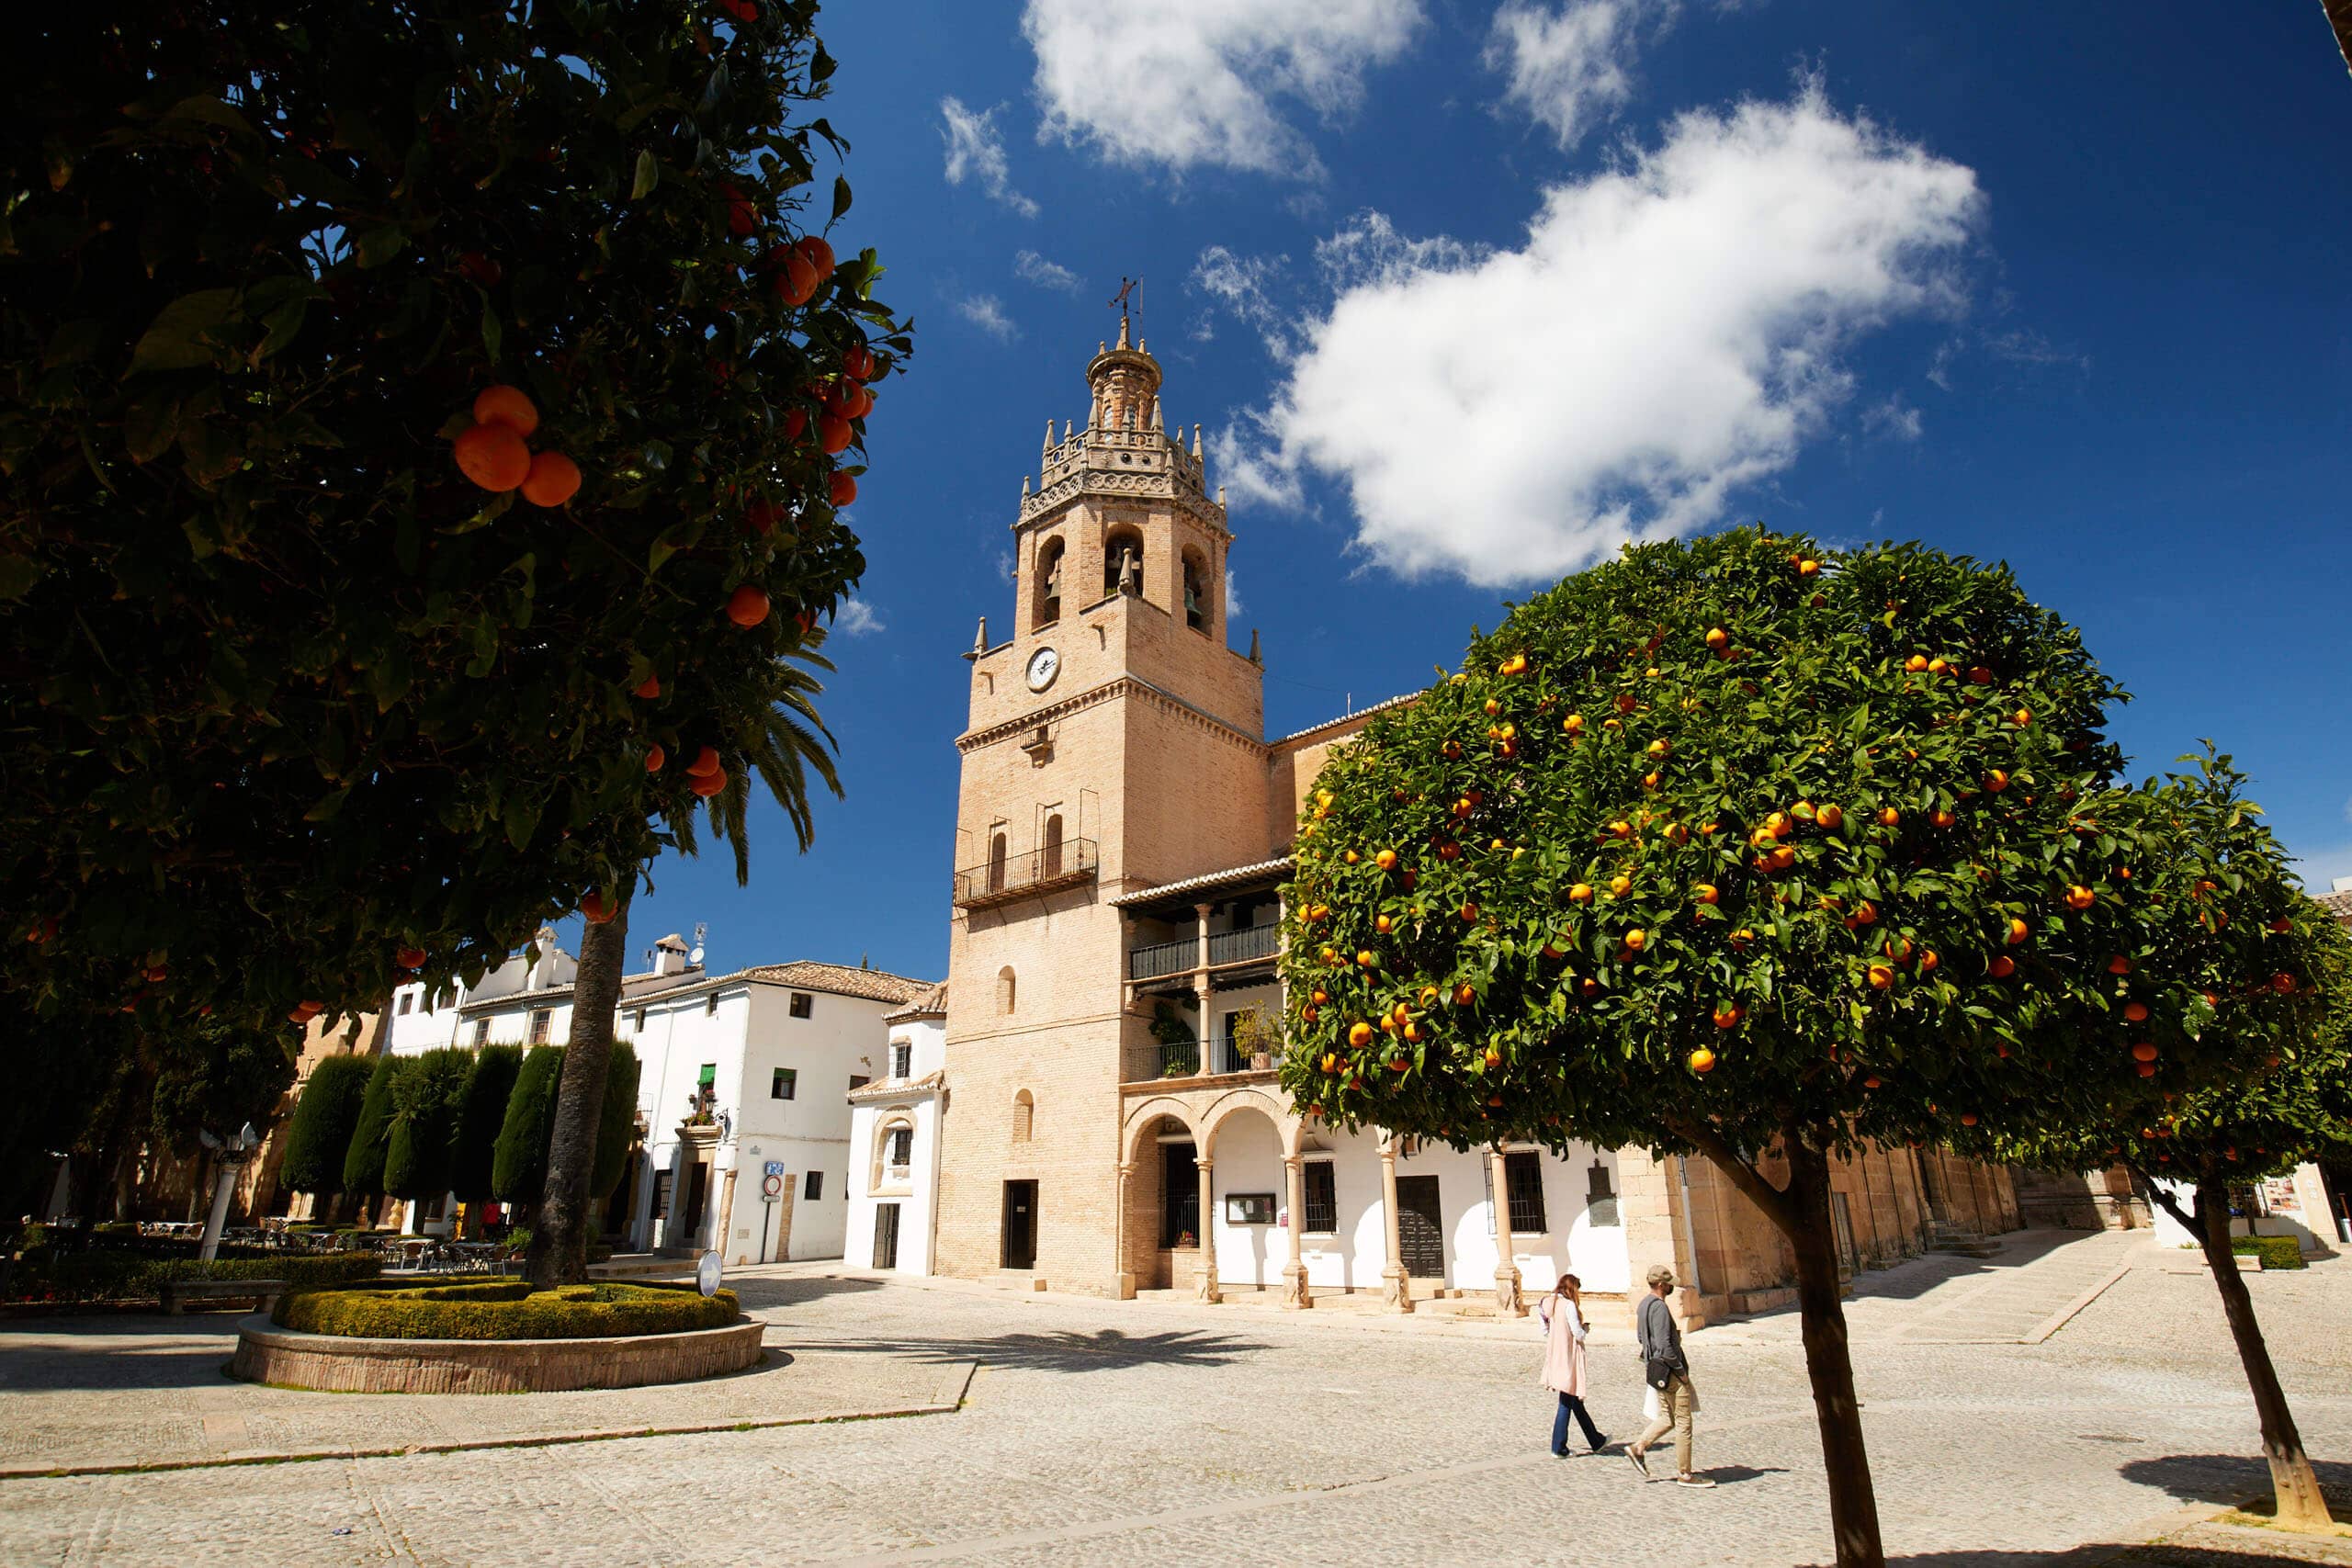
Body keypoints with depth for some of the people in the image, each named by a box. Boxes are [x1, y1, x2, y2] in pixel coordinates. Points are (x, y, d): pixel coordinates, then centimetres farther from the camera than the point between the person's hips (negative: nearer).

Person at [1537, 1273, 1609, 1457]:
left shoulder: (1550, 1304, 7)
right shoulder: (1569, 1305, -17)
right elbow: (1578, 1335, -18)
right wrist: (1585, 1329, 2)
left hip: (1555, 1358, 8)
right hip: (1569, 1358, -8)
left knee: (1576, 1402, 17)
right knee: (1567, 1403, 3)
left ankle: (1597, 1441, 27)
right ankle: (1558, 1448, 11)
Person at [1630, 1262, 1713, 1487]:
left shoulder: (1644, 1304, 10)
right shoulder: (1659, 1308, -21)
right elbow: (1664, 1346, -24)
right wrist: (1681, 1371, -15)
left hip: (1653, 1367, 9)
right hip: (1668, 1371, -9)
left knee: (1667, 1418, 17)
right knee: (1683, 1423, 1)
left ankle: (1638, 1447, 13)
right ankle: (1684, 1474, 8)